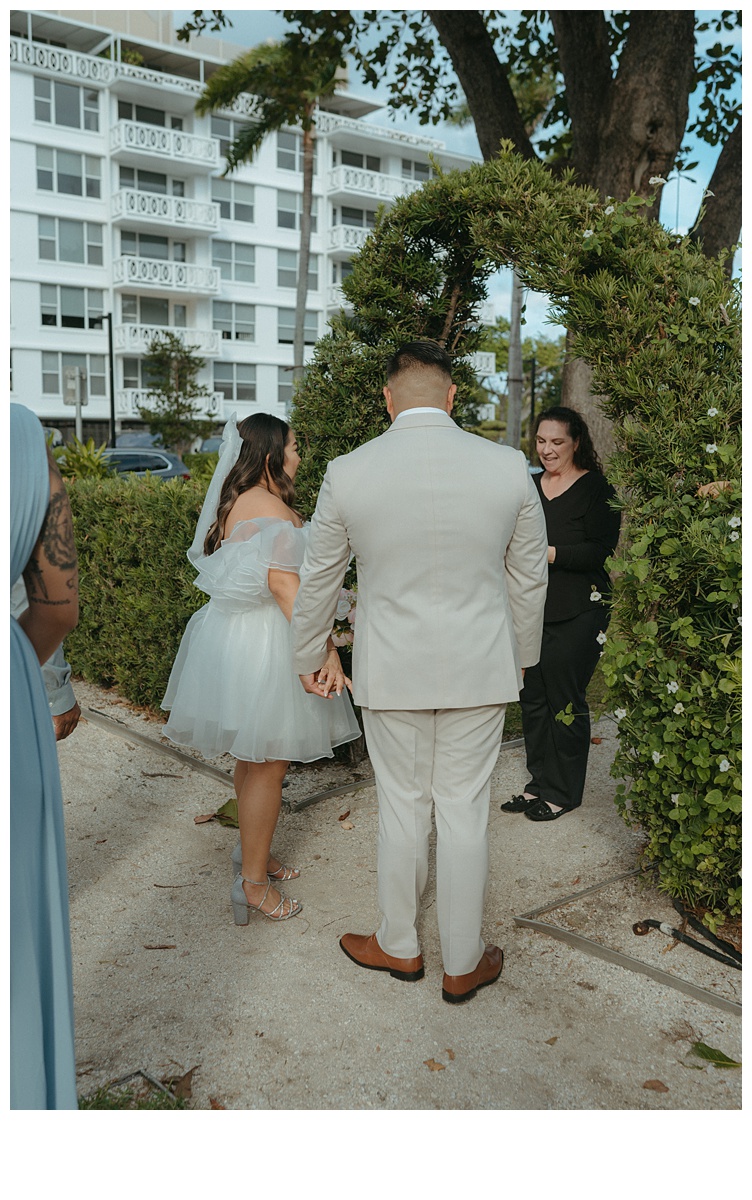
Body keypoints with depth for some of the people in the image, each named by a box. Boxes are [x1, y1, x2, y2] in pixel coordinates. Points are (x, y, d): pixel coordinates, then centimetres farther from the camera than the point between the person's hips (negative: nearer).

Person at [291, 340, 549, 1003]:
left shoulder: (347, 473, -8)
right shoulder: (509, 467, -6)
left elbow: (318, 580, 3)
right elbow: (529, 578, 5)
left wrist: (308, 658, 18)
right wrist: (520, 657, 20)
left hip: (391, 670, 0)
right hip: (479, 669, 1)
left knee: (403, 808, 15)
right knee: (465, 813, 12)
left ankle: (399, 946, 34)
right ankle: (463, 965, 28)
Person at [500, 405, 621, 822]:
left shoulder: (596, 488, -5)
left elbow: (601, 550, -14)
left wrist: (550, 553, -21)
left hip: (576, 614, -6)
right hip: (531, 610, 6)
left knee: (565, 700, 0)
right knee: (532, 698, 11)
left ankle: (562, 791, 15)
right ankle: (538, 782, 25)